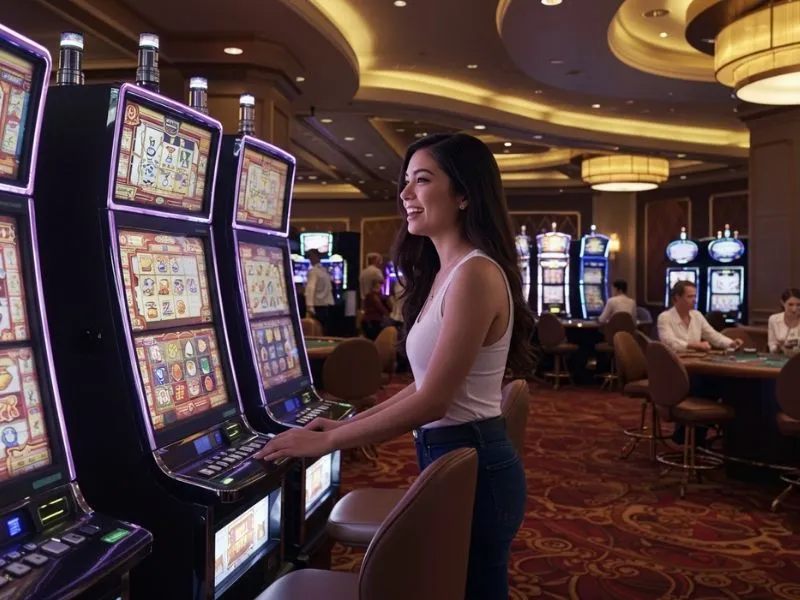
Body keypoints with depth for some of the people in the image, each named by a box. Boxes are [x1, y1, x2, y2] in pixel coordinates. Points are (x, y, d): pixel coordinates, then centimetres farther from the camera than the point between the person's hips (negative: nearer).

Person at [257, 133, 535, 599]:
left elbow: (432, 403, -22)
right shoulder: (444, 273, 10)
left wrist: (328, 440, -14)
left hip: (471, 467, -9)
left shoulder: (475, 274, -20)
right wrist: (349, 423, 13)